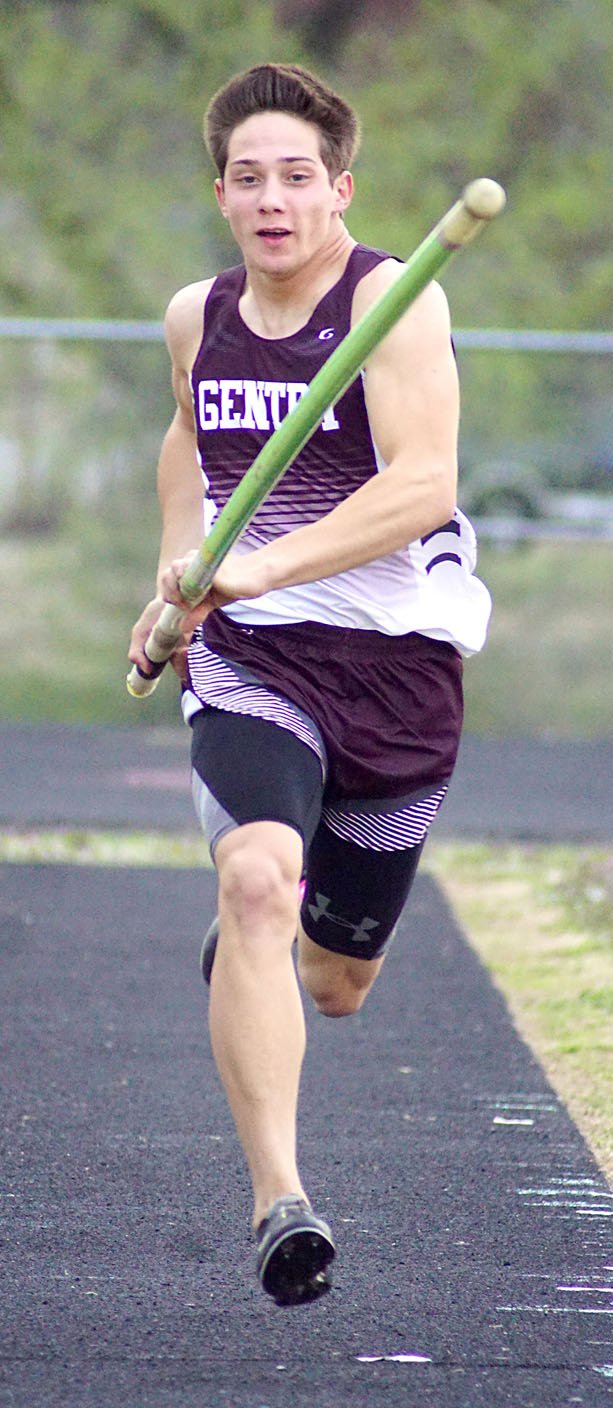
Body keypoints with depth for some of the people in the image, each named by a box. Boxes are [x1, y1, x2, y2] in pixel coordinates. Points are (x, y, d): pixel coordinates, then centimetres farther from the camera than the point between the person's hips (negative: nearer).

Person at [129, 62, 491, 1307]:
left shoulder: (395, 300, -10)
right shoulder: (198, 317, 7)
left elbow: (421, 486, -23)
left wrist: (261, 567, -31)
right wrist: (175, 580, 22)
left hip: (396, 663, -2)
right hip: (248, 660, 2)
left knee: (336, 984, 13)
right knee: (257, 878, -29)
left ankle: (250, 950, 53)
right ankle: (278, 1200, -35)